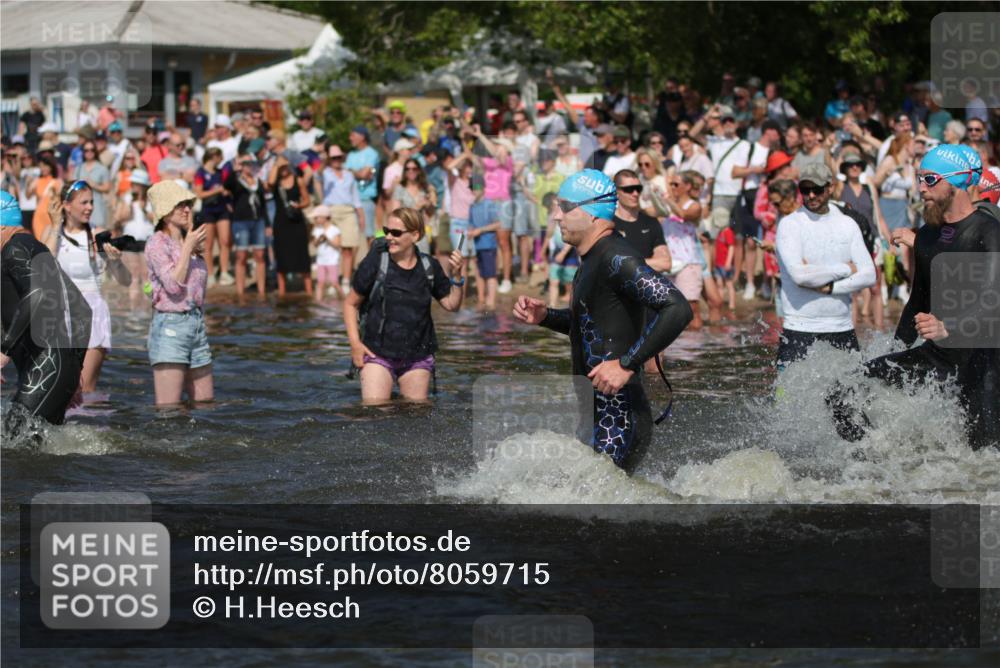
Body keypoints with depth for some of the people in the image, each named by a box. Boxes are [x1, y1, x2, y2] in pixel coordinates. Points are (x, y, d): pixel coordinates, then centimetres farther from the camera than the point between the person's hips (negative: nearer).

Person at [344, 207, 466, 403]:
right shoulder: (375, 262, -5)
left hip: (417, 356, 3)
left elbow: (451, 305, 11)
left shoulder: (429, 267, 3)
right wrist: (355, 342, -6)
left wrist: (456, 277, -6)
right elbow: (351, 304, 4)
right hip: (378, 353, -3)